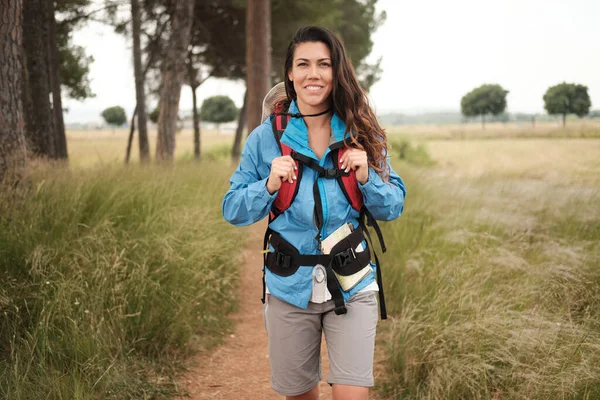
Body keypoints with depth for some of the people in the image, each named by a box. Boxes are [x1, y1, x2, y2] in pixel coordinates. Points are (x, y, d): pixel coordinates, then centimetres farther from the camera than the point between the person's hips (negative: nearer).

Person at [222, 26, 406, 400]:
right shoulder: (266, 137, -2)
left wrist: (367, 177, -16)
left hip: (352, 287, -1)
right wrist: (269, 185, -17)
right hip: (290, 287, 1)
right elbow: (233, 211, 1)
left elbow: (394, 207, 3)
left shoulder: (362, 133, -1)